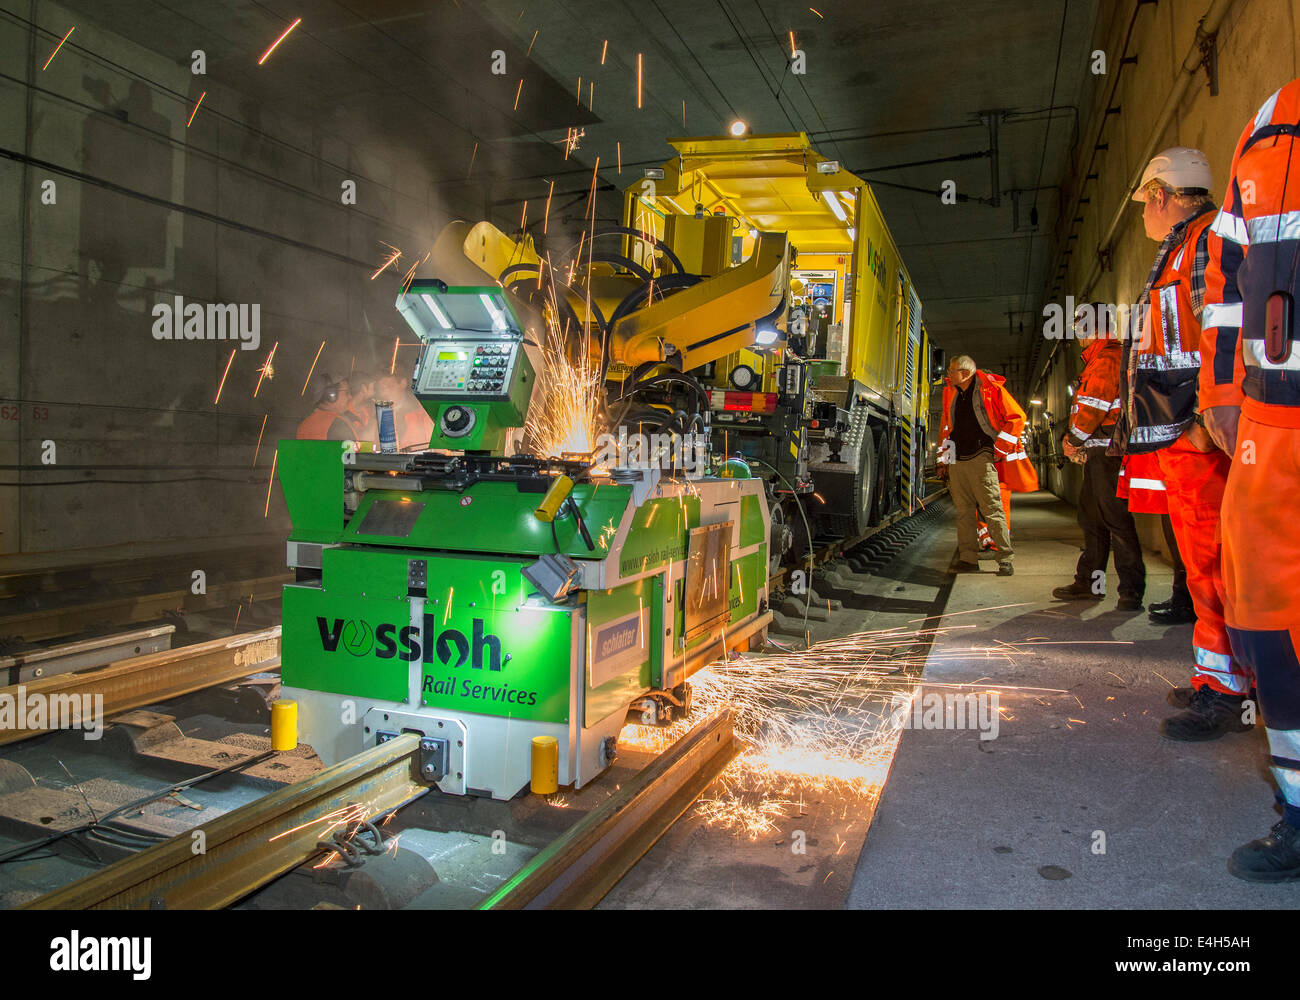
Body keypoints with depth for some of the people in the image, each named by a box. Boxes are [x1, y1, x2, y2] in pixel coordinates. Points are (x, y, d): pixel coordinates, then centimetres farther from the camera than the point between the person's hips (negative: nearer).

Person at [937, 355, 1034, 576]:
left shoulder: (991, 388, -4)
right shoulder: (951, 394, 15)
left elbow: (1017, 417, -3)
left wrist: (999, 450, -6)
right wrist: (944, 458, 19)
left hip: (981, 458, -6)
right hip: (957, 461, 6)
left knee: (992, 510, -8)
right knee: (964, 512, 6)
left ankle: (1005, 559, -2)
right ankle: (968, 559, 11)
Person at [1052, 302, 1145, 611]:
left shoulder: (1107, 359, -12)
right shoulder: (1097, 360, 22)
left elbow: (1094, 406, -17)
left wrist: (1074, 439, -5)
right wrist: (1076, 440, 12)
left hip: (1107, 452, -11)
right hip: (1097, 453, 11)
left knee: (1115, 518, -10)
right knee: (1091, 518, 14)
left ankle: (1132, 589, -7)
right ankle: (1089, 583, 21)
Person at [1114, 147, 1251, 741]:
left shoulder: (1210, 238, -6)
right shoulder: (1178, 252, 26)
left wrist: (1207, 417, -23)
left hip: (1198, 435, -10)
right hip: (1179, 438, 11)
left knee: (1210, 562, -9)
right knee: (1202, 560, 12)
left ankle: (1222, 691, -5)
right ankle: (1215, 675, 20)